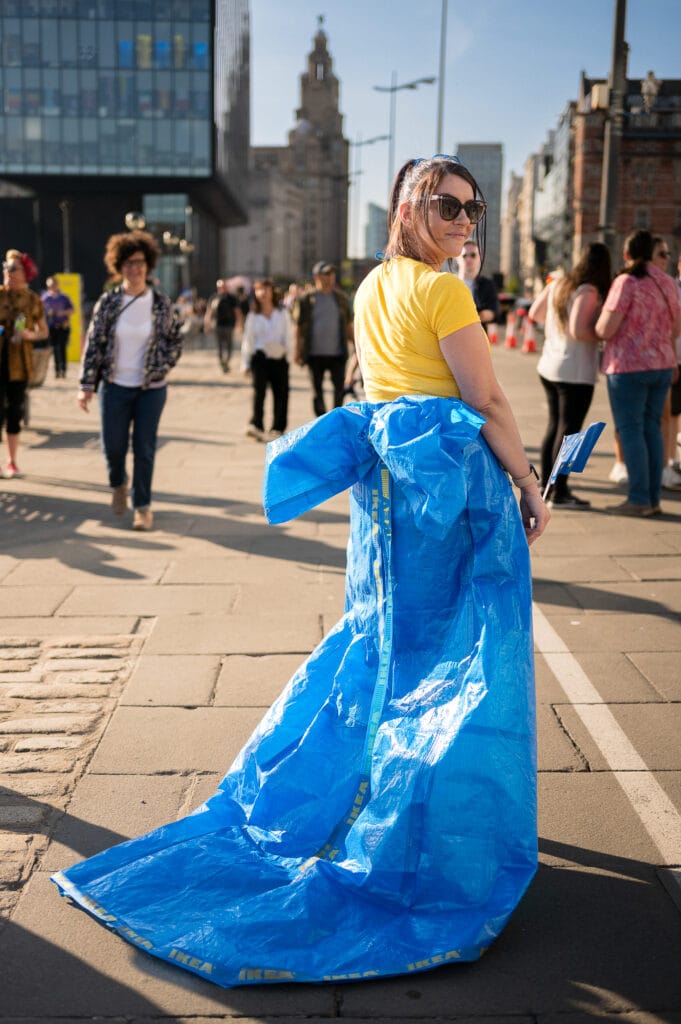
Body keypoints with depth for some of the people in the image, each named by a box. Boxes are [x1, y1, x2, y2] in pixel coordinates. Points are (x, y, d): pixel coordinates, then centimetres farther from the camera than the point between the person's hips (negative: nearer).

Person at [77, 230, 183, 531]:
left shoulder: (161, 303, -2)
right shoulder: (107, 302, -3)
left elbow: (175, 340, 9)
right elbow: (93, 344, -2)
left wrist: (162, 369, -2)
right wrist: (86, 385, -5)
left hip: (151, 388, 0)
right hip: (115, 386, 0)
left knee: (144, 449, 1)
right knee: (113, 446, 4)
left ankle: (142, 505, 16)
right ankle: (118, 484, 36)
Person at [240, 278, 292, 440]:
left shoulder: (282, 314, 9)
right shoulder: (253, 316, 10)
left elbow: (287, 336, 8)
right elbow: (248, 340, 11)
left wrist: (286, 350, -8)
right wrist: (246, 363, 8)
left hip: (279, 358, 1)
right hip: (260, 357, -1)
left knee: (280, 394, 3)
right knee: (259, 389, -20)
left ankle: (278, 429, 16)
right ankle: (256, 425, -28)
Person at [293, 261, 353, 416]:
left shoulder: (341, 298, 9)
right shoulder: (306, 299, 0)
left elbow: (348, 325, 15)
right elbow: (299, 327, 2)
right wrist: (298, 352, -2)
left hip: (337, 353, 2)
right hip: (315, 355, -2)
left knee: (340, 388, -1)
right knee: (317, 391, 5)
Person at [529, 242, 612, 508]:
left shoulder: (558, 284, 5)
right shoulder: (588, 292, -18)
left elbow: (535, 313, 16)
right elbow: (579, 331, -25)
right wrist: (602, 336, -10)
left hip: (548, 367, 8)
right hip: (575, 372, -8)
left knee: (554, 426, 17)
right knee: (569, 431, -1)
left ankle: (546, 484, 25)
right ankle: (559, 493, 3)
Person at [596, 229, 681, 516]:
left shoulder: (626, 282, -13)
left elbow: (605, 330, -15)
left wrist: (599, 323, 6)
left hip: (628, 367, -7)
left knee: (630, 430, -2)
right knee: (651, 428, 11)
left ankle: (638, 500, -2)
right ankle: (653, 498, 13)